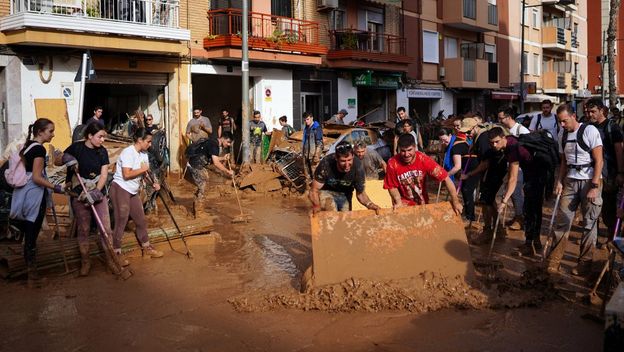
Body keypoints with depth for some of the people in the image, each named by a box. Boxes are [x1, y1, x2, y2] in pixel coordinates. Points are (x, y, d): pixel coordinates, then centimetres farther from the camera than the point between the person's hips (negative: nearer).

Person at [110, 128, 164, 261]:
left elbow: (145, 172, 9)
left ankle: (146, 248, 28)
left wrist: (154, 183, -9)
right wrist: (143, 169, -16)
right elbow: (126, 175, -26)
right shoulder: (128, 152, -18)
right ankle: (116, 254, 4)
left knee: (141, 220, 14)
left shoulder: (144, 154, 8)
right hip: (120, 189, -9)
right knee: (121, 222, -4)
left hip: (133, 192, 9)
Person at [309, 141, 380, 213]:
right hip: (326, 192, -3)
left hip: (345, 195, 3)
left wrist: (369, 204, -34)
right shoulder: (326, 164, -33)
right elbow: (314, 190, -24)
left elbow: (360, 193, -14)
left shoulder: (358, 166, -27)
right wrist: (316, 205, -44)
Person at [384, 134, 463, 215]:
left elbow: (446, 178, -21)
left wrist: (455, 201, -24)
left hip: (422, 202, 2)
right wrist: (398, 202, -25)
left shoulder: (424, 160, -23)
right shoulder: (392, 164, -23)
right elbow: (392, 187, -9)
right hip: (403, 203, -1)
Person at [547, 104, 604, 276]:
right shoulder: (563, 136, 8)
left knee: (590, 223, 3)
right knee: (562, 220, 2)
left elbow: (599, 160, -11)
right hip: (570, 181, 5)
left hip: (590, 181, -5)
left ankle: (584, 261, 13)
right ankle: (554, 260, 9)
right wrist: (559, 182, 5)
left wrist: (594, 187, -15)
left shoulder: (590, 131, -10)